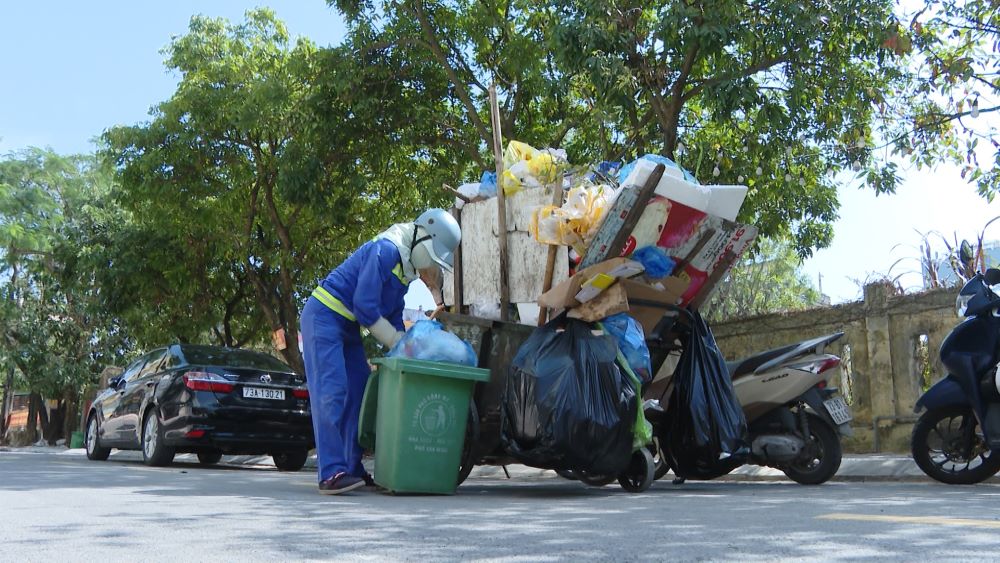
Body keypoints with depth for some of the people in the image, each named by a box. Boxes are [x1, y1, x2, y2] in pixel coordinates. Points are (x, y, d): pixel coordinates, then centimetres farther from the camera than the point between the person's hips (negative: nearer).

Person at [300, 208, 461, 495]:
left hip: (347, 326, 10)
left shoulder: (406, 266, 12)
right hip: (323, 317, -10)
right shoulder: (385, 251, -19)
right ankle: (331, 473, -19)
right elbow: (365, 307, -23)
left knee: (359, 392, 8)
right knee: (331, 391, -16)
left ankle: (352, 469, 13)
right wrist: (399, 344, -13)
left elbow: (394, 316, 17)